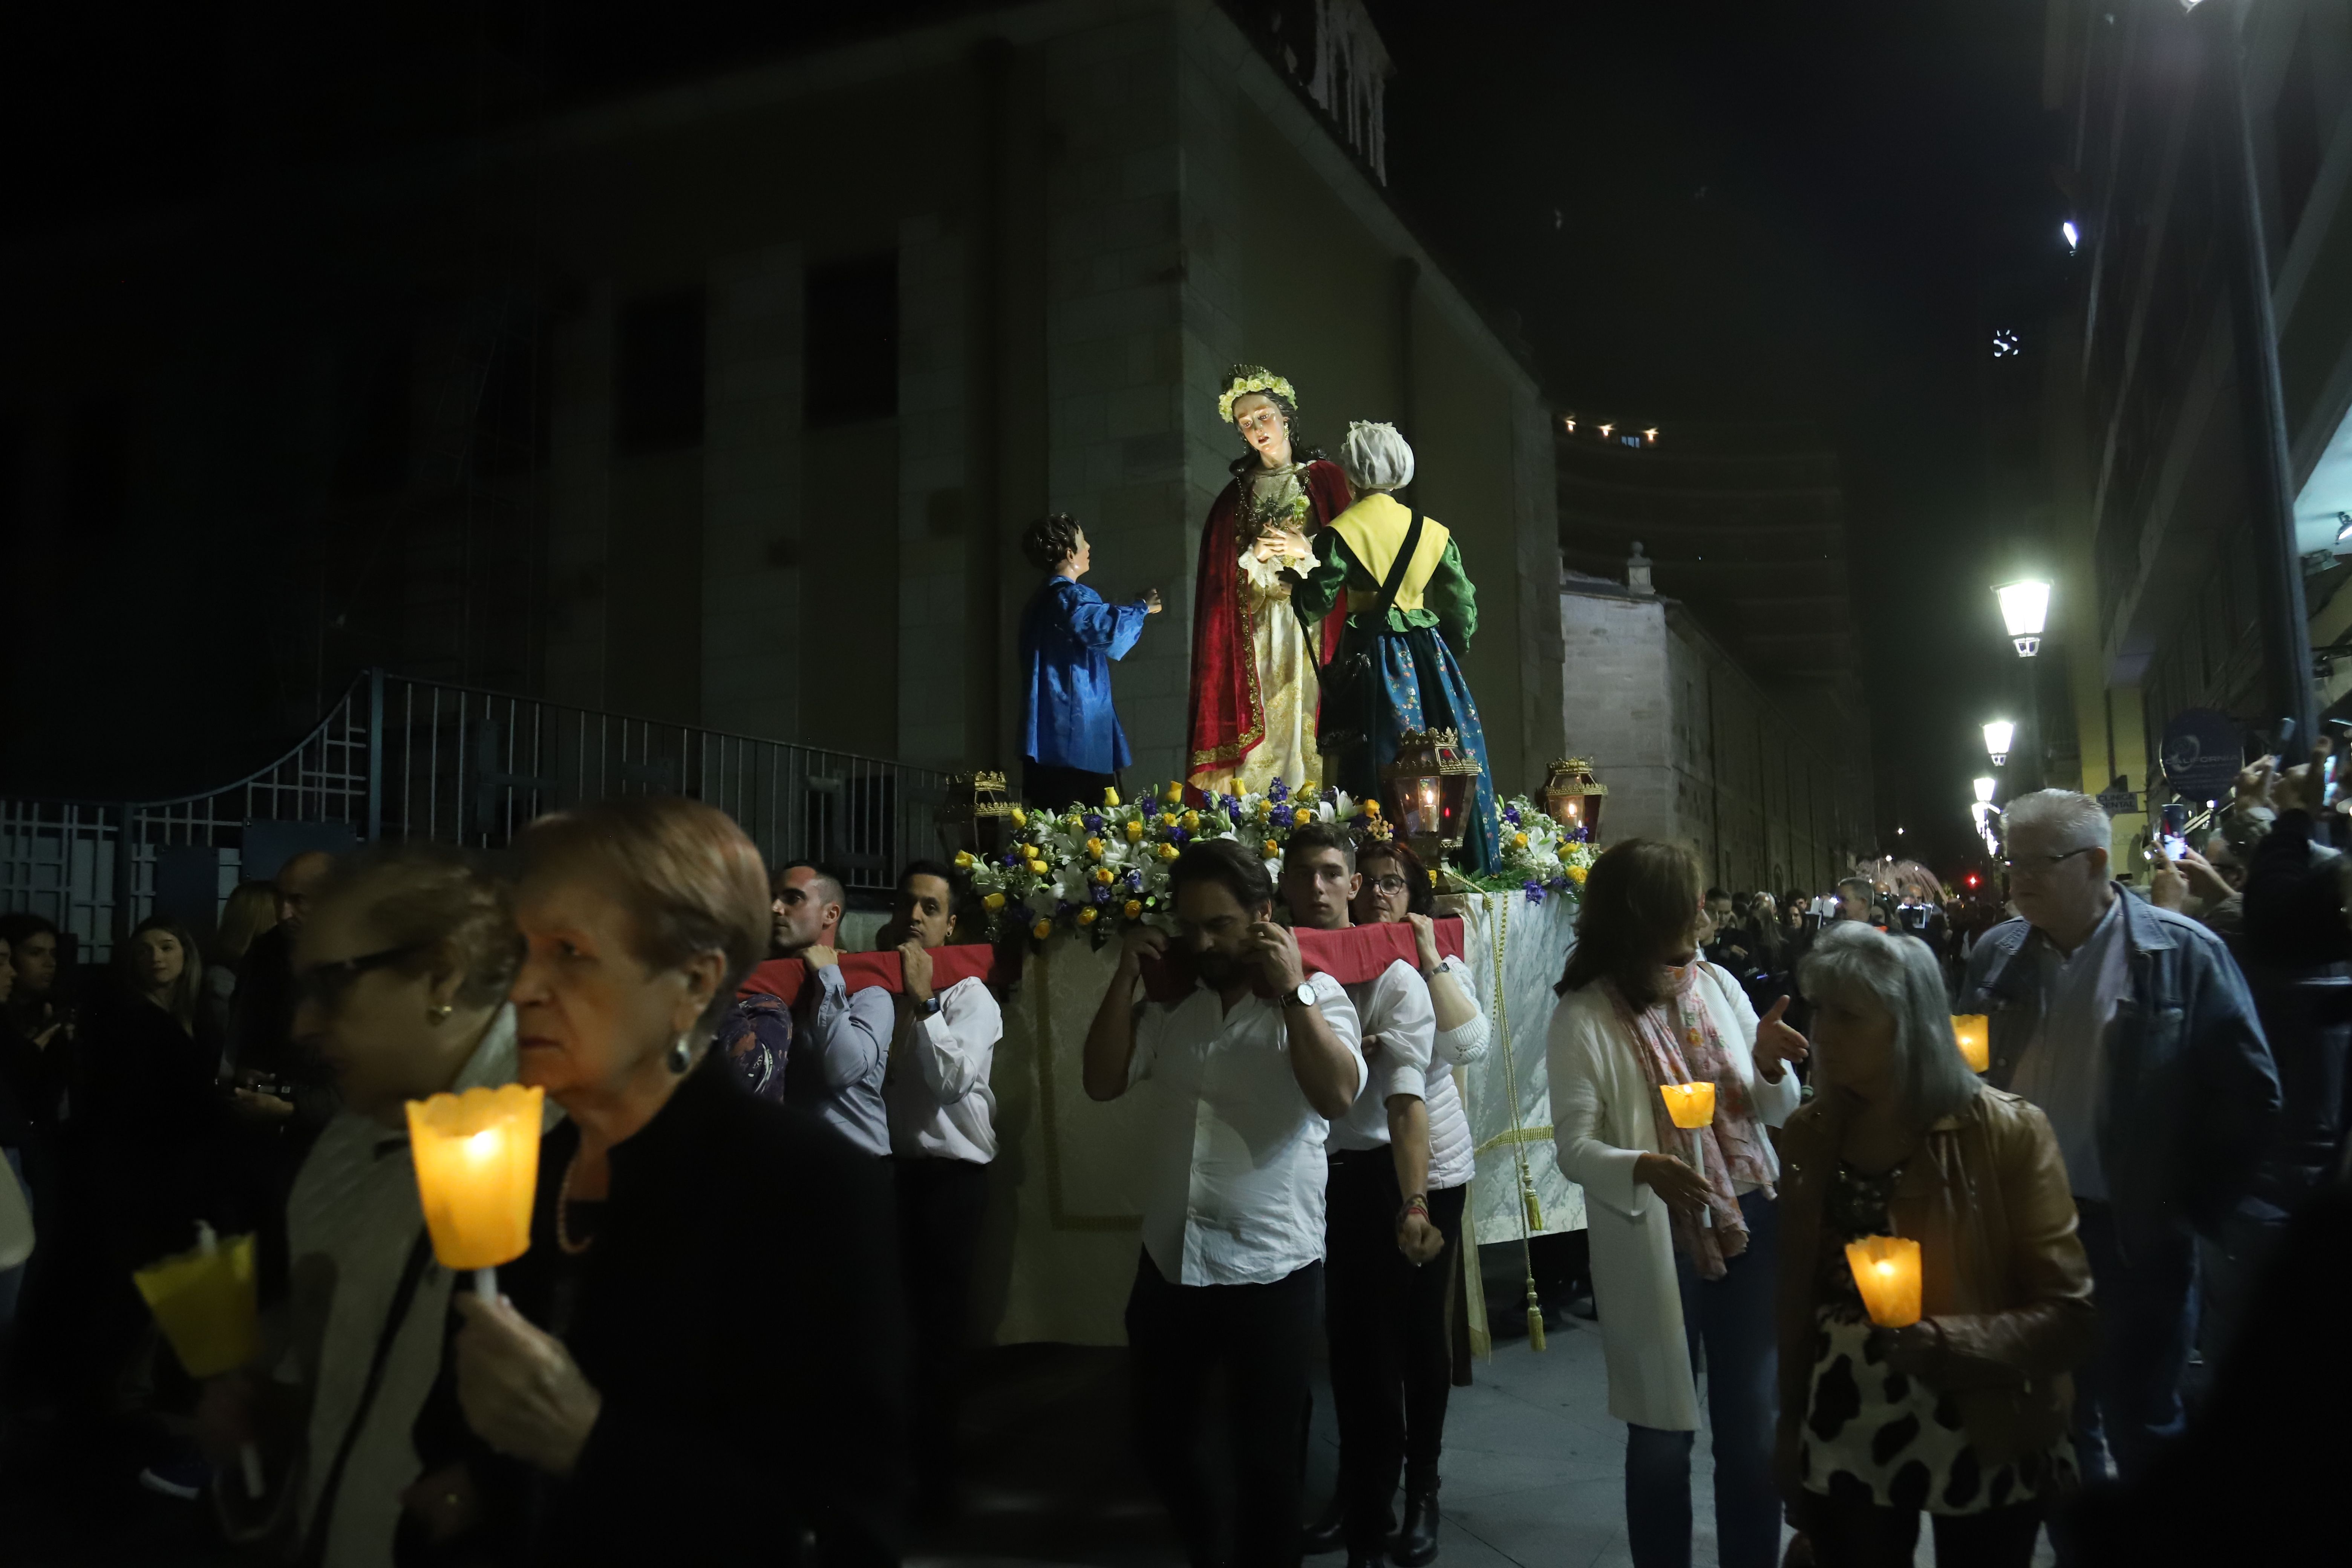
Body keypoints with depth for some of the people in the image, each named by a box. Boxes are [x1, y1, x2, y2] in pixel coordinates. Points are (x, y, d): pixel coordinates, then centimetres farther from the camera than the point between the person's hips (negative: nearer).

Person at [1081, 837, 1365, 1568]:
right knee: (1159, 1438, 20)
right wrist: (1127, 976, -5)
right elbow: (1103, 1082, 2)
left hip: (1271, 1271, -4)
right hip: (1168, 1262, 5)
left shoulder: (1315, 997, -6)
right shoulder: (1169, 998, 6)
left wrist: (1291, 990, -23)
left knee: (1264, 1458, 10)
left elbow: (1338, 1095, -21)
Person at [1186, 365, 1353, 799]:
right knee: (1265, 729, -7)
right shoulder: (1236, 495, 16)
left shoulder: (1325, 479, 8)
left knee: (1308, 723, -11)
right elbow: (1220, 579, 10)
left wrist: (1305, 550, -12)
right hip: (1259, 636, 2)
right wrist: (1254, 556, -7)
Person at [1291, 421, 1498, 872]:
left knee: (1381, 770, -2)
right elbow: (1463, 607, 9)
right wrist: (1451, 656, 22)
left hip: (1372, 661, -3)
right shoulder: (1433, 532, 7)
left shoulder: (1342, 531, -6)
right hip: (1430, 660, 4)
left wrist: (1300, 578, 15)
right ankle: (1469, 864, 12)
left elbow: (1316, 604, -5)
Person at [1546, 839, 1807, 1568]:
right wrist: (1643, 1168, -33)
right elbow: (1575, 1147, -14)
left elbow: (1776, 1114, 9)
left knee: (1753, 1423, 13)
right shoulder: (1585, 1016, -11)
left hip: (1751, 1228, 4)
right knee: (1664, 1431, 10)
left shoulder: (1717, 984, 3)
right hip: (1657, 1244, -4)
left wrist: (1770, 1067, -13)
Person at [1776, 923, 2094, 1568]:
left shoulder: (2007, 1135, -14)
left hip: (1983, 1449, -3)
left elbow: (2072, 1312, -12)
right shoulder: (1808, 1134, -1)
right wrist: (1790, 1429, 8)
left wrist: (1960, 1342, -27)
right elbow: (1797, 1298, 7)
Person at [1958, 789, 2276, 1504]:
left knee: (2141, 1432, 11)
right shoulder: (1997, 953, 1)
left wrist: (2196, 1205, -6)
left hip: (2137, 1236, -4)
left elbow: (2249, 1093, -7)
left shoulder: (2184, 953, -12)